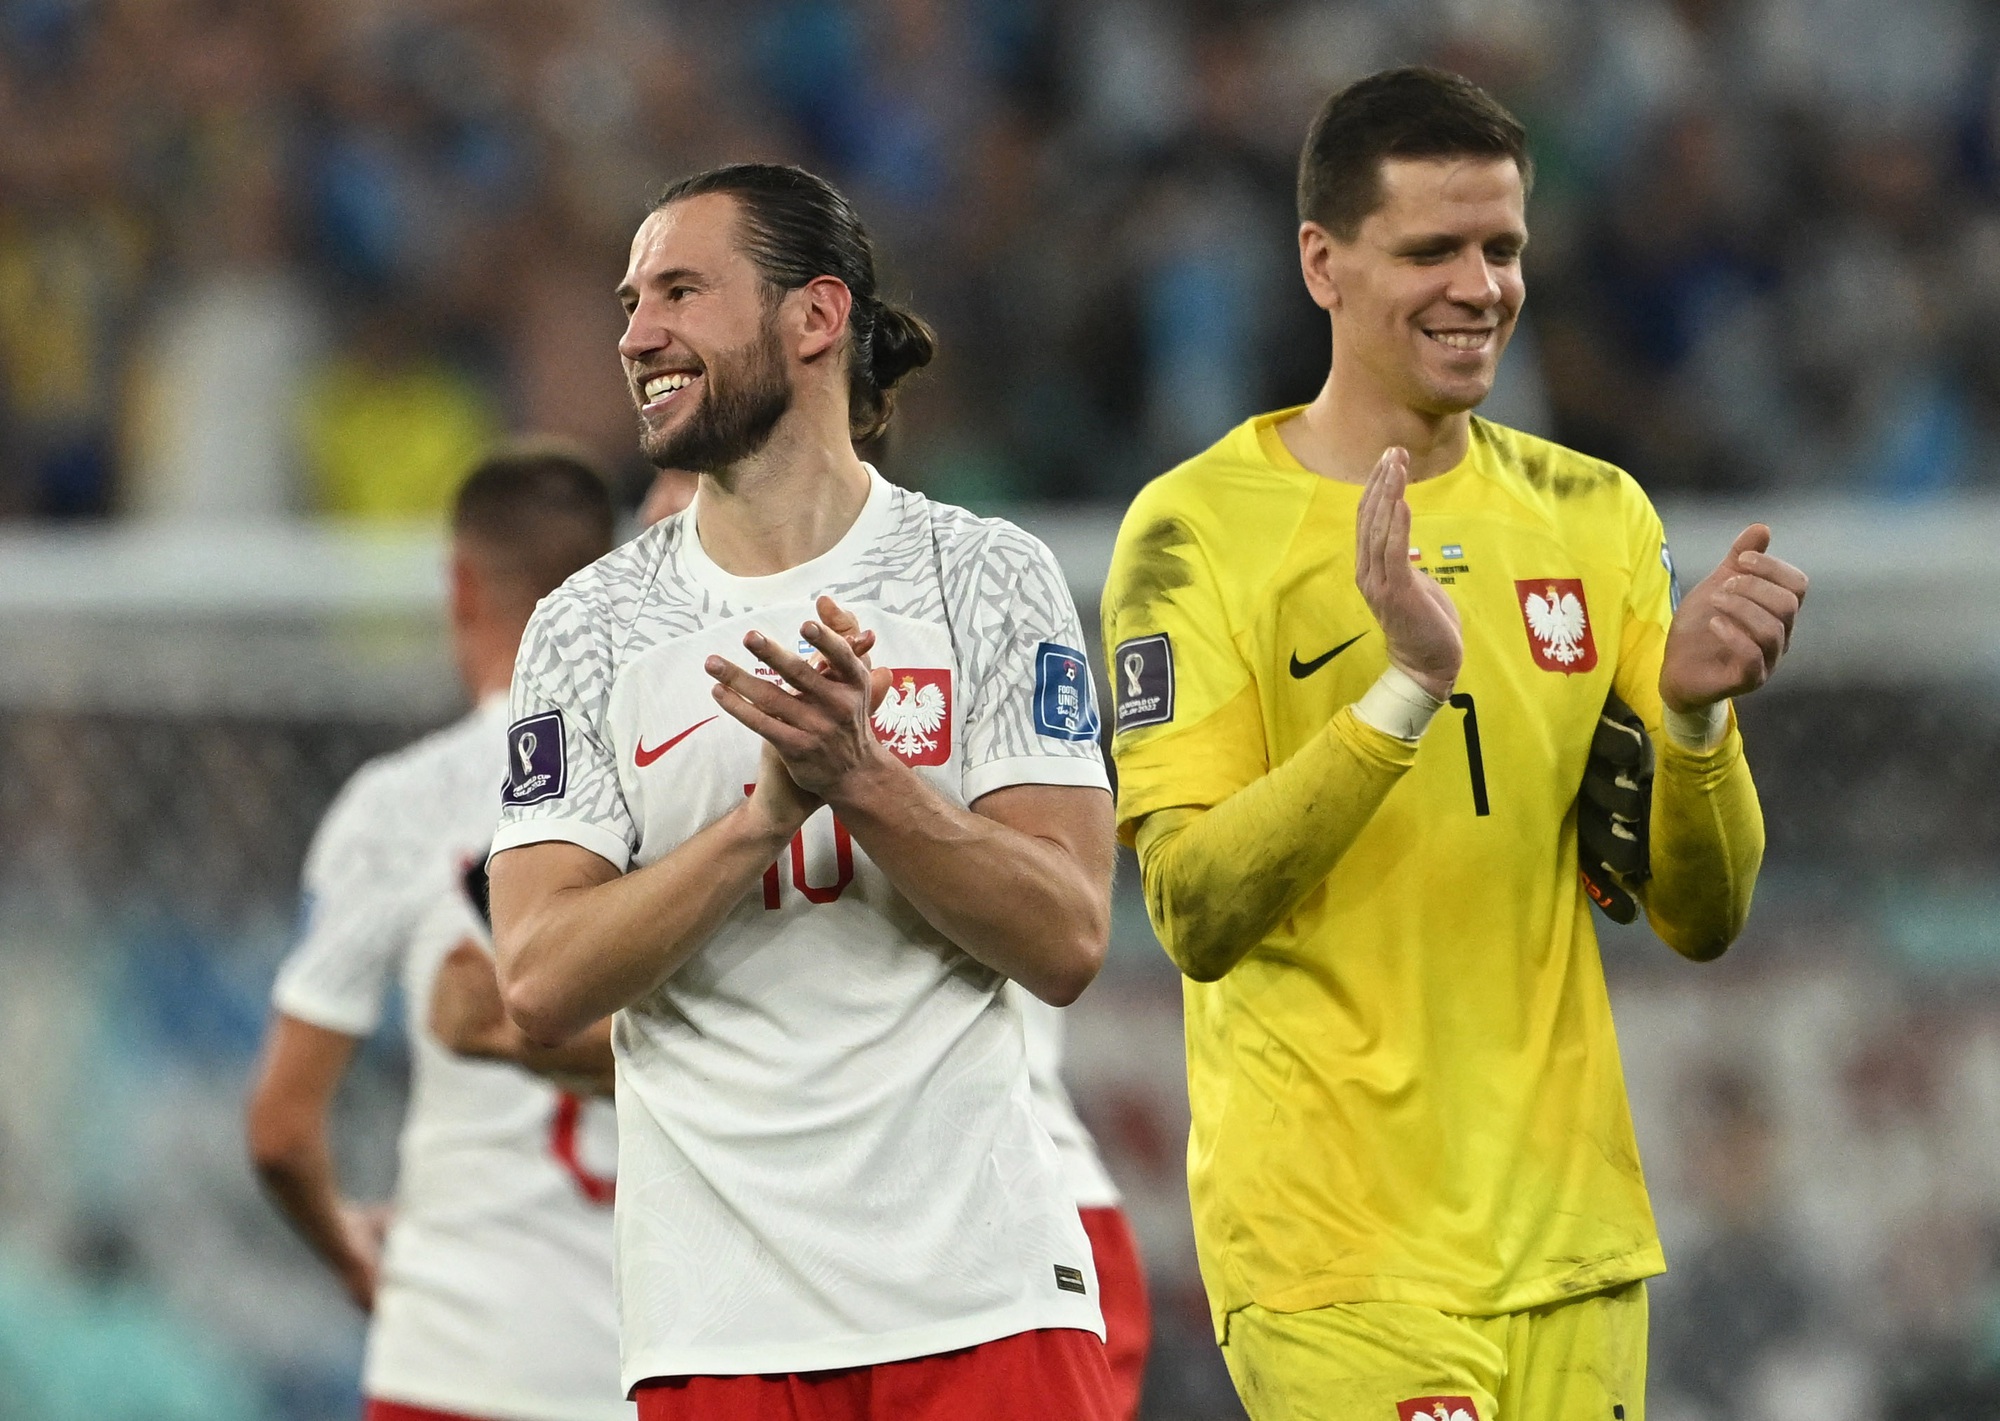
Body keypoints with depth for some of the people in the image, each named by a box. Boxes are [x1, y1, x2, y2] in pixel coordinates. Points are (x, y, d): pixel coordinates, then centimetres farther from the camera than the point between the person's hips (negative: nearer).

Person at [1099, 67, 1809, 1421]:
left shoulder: (1593, 515, 9)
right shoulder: (1198, 530, -6)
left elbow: (1703, 916, 6)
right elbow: (1198, 917, -14)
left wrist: (1692, 711, -12)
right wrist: (1406, 689, -24)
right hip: (1337, 1249, -5)